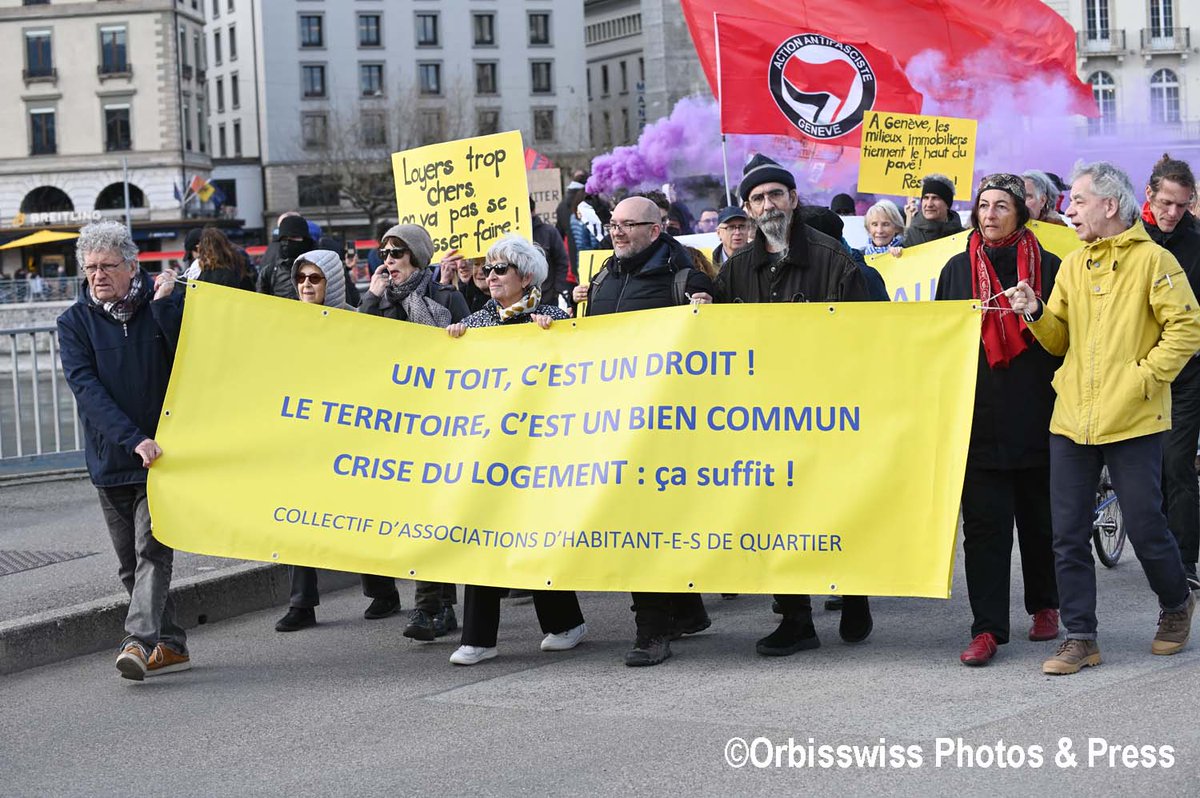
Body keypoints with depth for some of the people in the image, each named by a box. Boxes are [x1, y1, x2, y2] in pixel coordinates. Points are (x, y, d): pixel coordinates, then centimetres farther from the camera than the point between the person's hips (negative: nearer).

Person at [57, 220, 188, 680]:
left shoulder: (166, 305, -1)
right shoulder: (75, 323, 1)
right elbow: (87, 389, -11)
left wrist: (164, 304, -20)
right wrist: (133, 440, -23)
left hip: (163, 452, -3)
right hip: (109, 459, 3)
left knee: (152, 549, -15)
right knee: (130, 562, 9)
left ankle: (139, 640, -22)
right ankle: (169, 644, 19)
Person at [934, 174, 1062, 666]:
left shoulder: (1048, 267, 4)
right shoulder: (958, 269, 9)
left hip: (1036, 418, -1)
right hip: (980, 419, 1)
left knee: (1040, 519, 11)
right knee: (983, 525, -3)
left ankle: (1045, 605, 30)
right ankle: (988, 628, -3)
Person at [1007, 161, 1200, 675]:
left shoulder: (1153, 260, -4)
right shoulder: (1072, 265, 13)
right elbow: (1060, 340, 14)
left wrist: (1145, 374, -13)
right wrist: (1036, 314, -5)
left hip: (1133, 420, -5)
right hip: (1072, 418, 5)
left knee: (1144, 526, 2)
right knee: (1068, 535, 3)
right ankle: (1080, 638, 11)